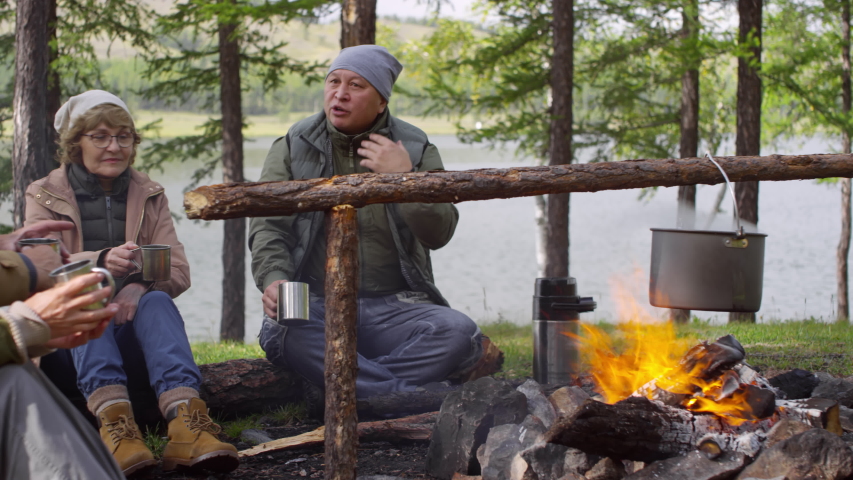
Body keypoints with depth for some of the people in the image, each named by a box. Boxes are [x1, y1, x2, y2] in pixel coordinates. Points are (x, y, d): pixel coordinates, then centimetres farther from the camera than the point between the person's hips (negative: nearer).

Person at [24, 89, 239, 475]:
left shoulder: (149, 195, 16)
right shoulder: (45, 196, 9)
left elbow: (179, 271, 2)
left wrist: (140, 284, -22)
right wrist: (103, 262, -33)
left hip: (132, 329, 2)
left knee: (157, 300, -30)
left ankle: (185, 420, -55)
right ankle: (112, 420, -56)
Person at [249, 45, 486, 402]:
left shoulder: (416, 149, 9)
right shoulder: (293, 147, 10)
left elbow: (439, 234, 0)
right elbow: (268, 225, 1)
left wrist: (403, 177, -12)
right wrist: (273, 279, -18)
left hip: (395, 306, 1)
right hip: (316, 304, -1)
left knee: (459, 334, -29)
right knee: (280, 332, -36)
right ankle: (415, 396, -38)